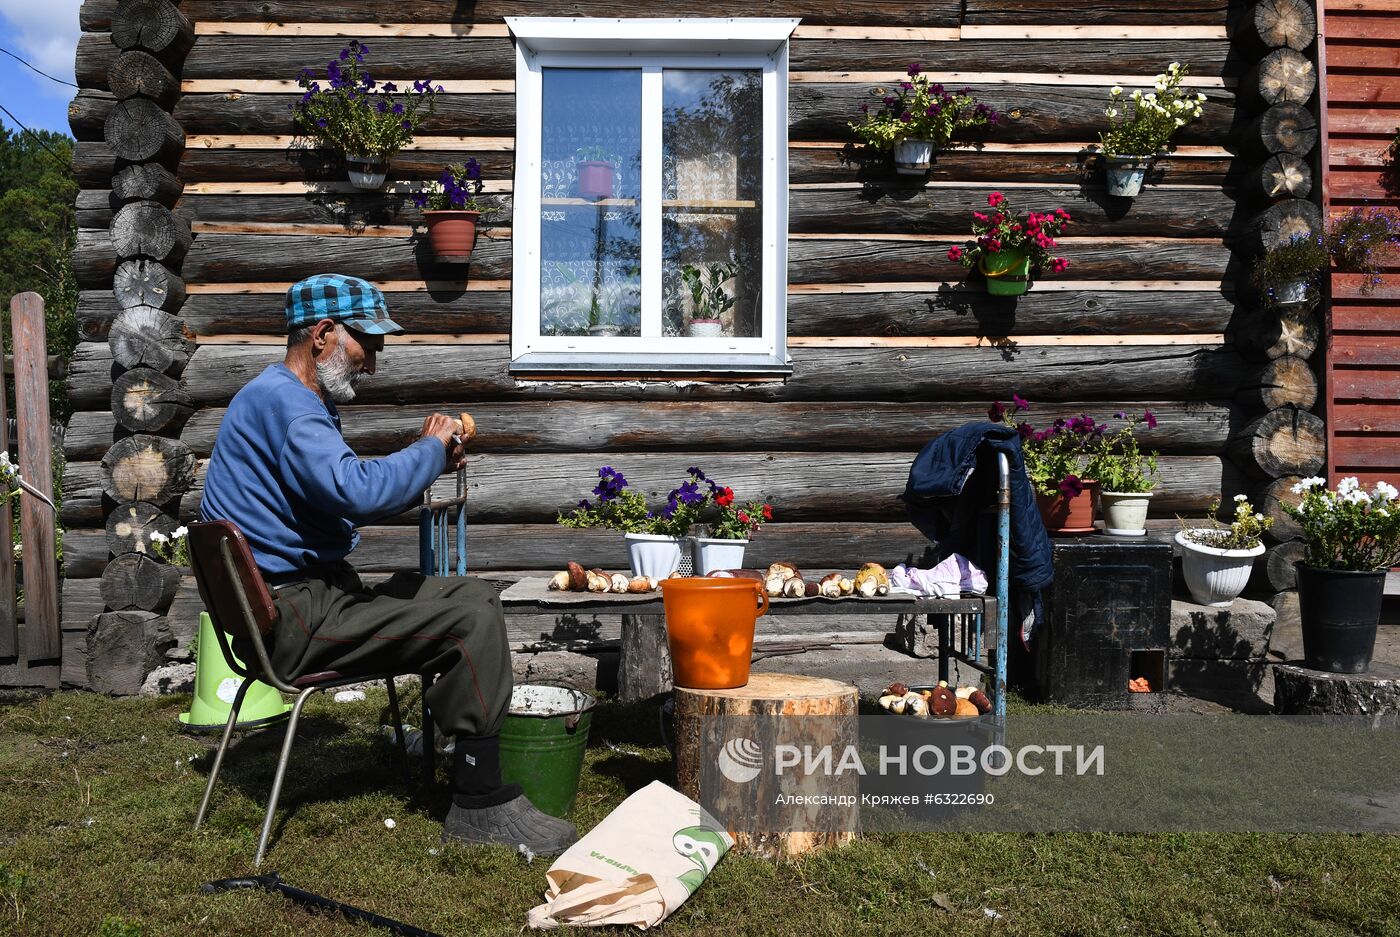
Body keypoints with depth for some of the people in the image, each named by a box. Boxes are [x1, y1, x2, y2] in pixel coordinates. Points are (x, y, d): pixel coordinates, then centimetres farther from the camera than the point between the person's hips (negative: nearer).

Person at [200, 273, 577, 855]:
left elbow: (350, 500, 24)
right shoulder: (279, 398, -16)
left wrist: (427, 460, 10)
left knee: (472, 597, 12)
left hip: (313, 597, 11)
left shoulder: (296, 400, 19)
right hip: (295, 616, -11)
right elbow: (357, 491, -31)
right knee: (473, 619, -17)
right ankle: (479, 806, -10)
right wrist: (429, 451, -14)